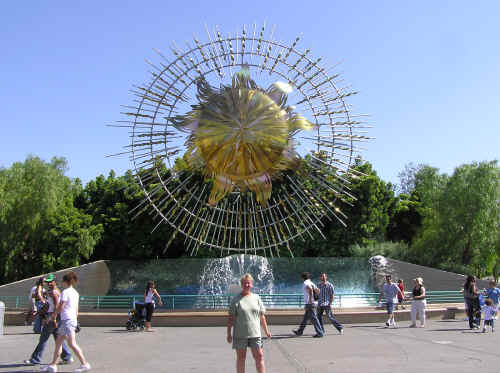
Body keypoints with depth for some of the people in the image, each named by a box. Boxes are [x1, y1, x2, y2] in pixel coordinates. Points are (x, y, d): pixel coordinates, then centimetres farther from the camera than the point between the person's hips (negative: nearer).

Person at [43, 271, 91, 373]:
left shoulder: (65, 292, -11)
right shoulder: (76, 293, 14)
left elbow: (60, 307, -13)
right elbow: (76, 310, 18)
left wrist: (54, 315, 4)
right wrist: (75, 318, 24)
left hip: (67, 320, -9)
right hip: (73, 319, 9)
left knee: (72, 344, -7)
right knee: (58, 343, 13)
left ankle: (85, 364, -6)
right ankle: (53, 365, 17)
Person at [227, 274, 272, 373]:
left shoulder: (256, 298, 8)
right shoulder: (236, 300, -1)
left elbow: (262, 316, 13)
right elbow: (230, 318, -2)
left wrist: (266, 330, 13)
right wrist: (229, 333, -5)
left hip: (255, 333, 2)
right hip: (240, 334, -2)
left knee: (259, 356, 0)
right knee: (241, 357, 7)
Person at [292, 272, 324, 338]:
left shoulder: (305, 283, -11)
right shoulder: (311, 283, 17)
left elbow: (310, 289, -30)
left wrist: (310, 300, -26)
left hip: (310, 303, -9)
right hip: (314, 303, 9)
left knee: (313, 318, -6)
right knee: (306, 318, 15)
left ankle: (319, 333, -5)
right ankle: (299, 331, 24)